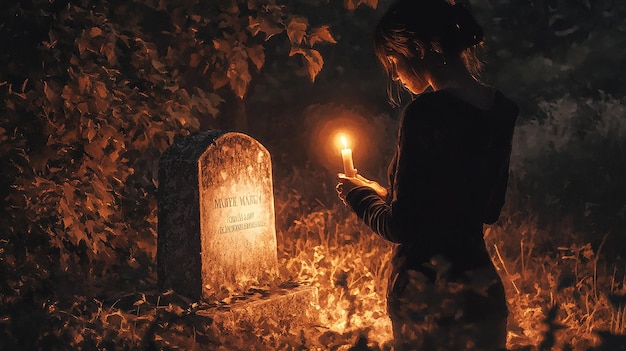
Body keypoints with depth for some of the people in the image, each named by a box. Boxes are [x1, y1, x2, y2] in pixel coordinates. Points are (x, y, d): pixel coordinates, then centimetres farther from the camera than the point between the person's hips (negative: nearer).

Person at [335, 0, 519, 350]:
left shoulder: (426, 111, -18)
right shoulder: (501, 110, 4)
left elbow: (401, 226, -16)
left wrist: (359, 193, 5)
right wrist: (384, 193, 21)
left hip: (427, 295, -7)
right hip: (483, 290, 7)